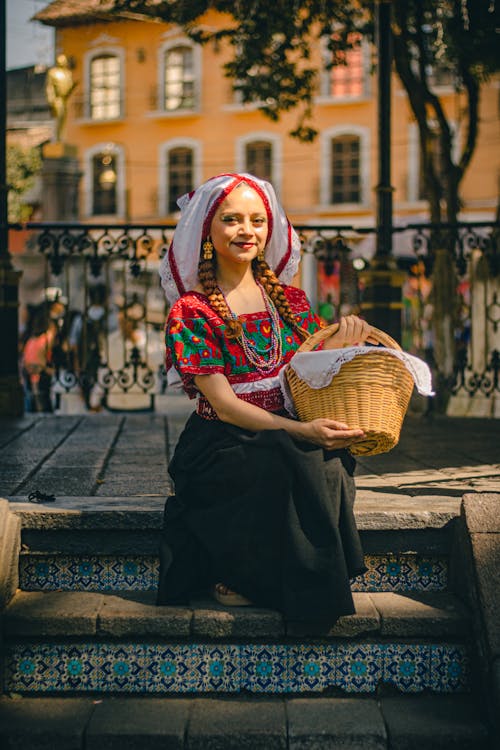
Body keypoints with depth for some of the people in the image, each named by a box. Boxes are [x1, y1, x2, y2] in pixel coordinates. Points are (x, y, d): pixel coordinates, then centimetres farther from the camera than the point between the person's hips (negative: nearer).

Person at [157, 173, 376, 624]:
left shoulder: (289, 298, 12)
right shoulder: (192, 311, -2)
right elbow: (223, 404, -11)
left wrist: (344, 341, -9)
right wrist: (301, 431, -25)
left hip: (293, 439, 4)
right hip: (222, 447, -4)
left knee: (330, 464, -29)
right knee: (289, 466, -34)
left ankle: (247, 579, -15)